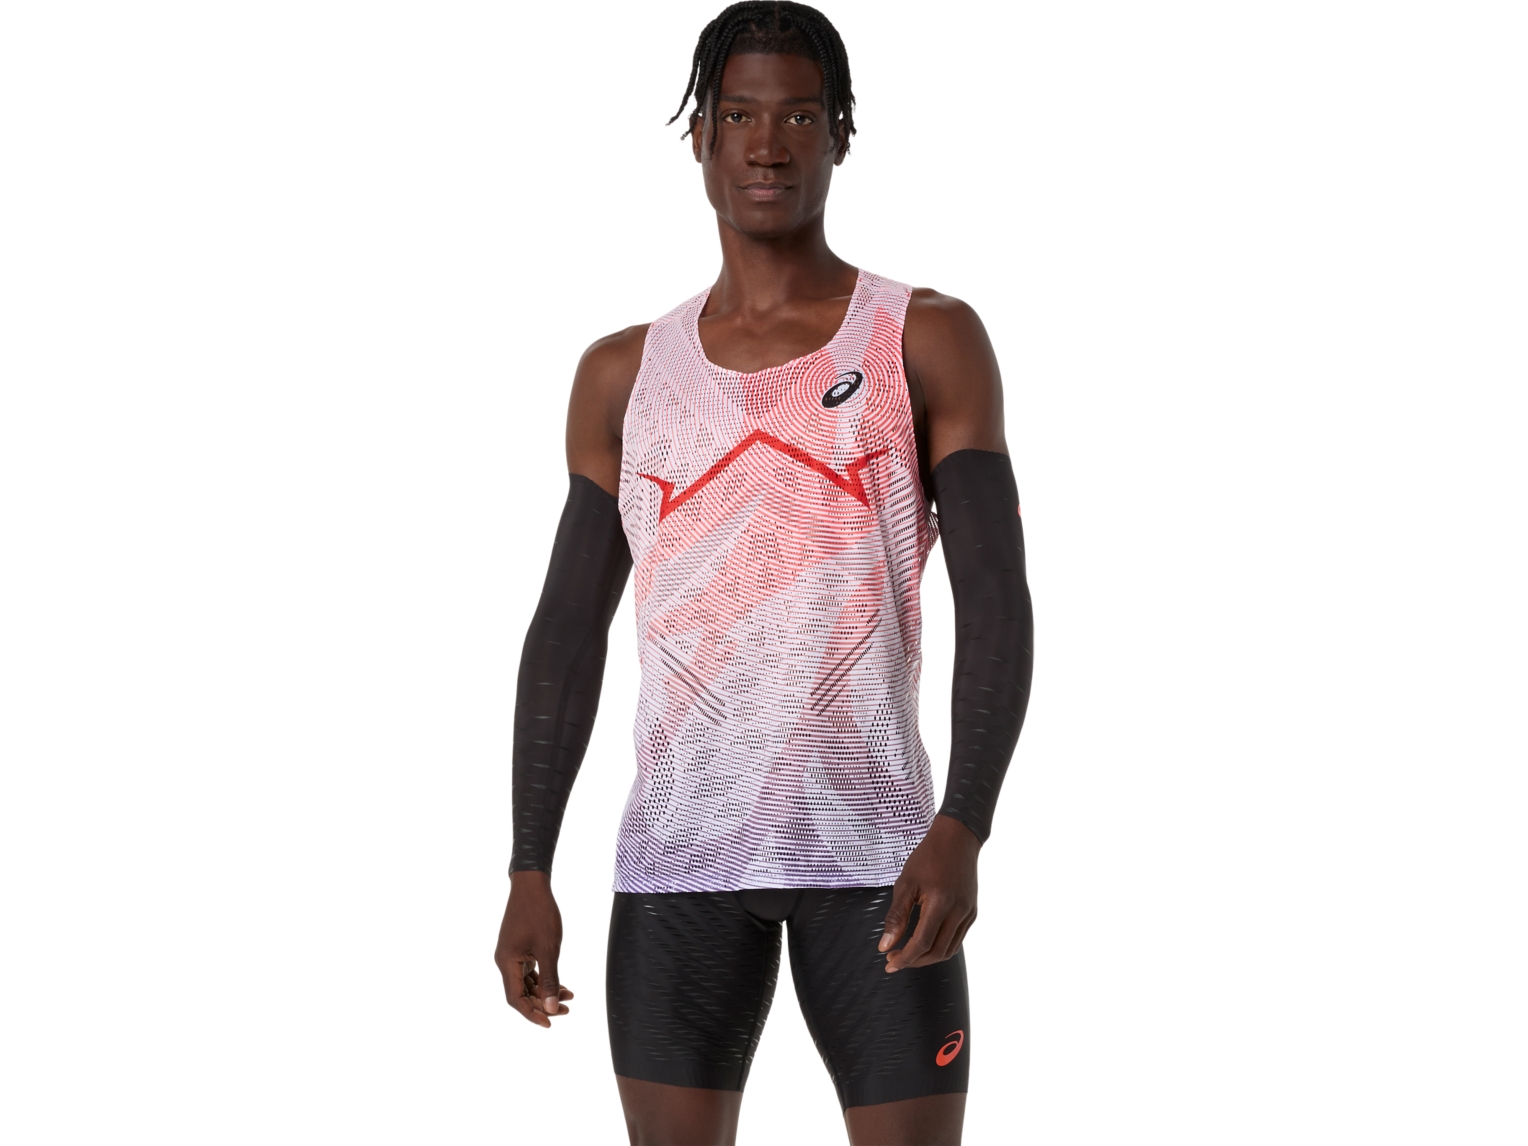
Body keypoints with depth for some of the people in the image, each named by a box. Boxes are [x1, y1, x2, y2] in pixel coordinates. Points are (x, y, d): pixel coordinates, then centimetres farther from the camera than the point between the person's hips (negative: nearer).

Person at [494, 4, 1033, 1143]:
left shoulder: (928, 341, 1)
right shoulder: (625, 373, 9)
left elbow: (998, 604, -6)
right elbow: (568, 632, 11)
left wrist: (962, 829, -20)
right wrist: (529, 874, 4)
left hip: (876, 846, -2)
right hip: (678, 860, 2)